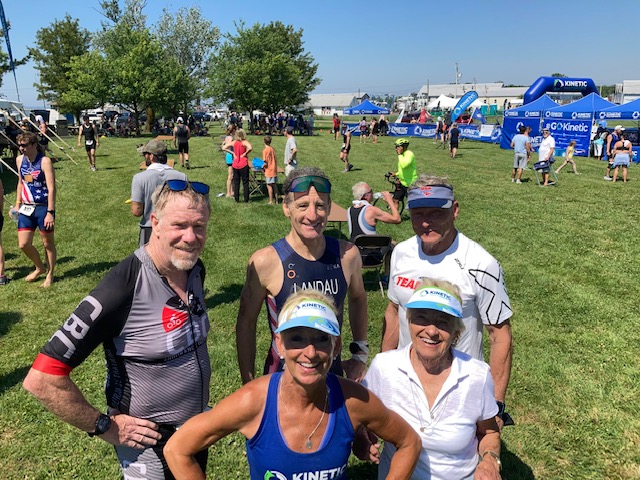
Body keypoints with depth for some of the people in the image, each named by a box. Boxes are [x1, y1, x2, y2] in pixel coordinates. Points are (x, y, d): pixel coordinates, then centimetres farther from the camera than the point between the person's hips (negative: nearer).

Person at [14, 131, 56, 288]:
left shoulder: (44, 161, -13)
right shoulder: (19, 160, 6)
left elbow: (51, 188, -16)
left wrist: (50, 213, -20)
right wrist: (17, 205, 17)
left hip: (43, 208, -6)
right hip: (26, 209, 6)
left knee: (48, 243, 7)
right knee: (23, 244, 5)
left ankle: (49, 275, 23)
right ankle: (40, 267, 31)